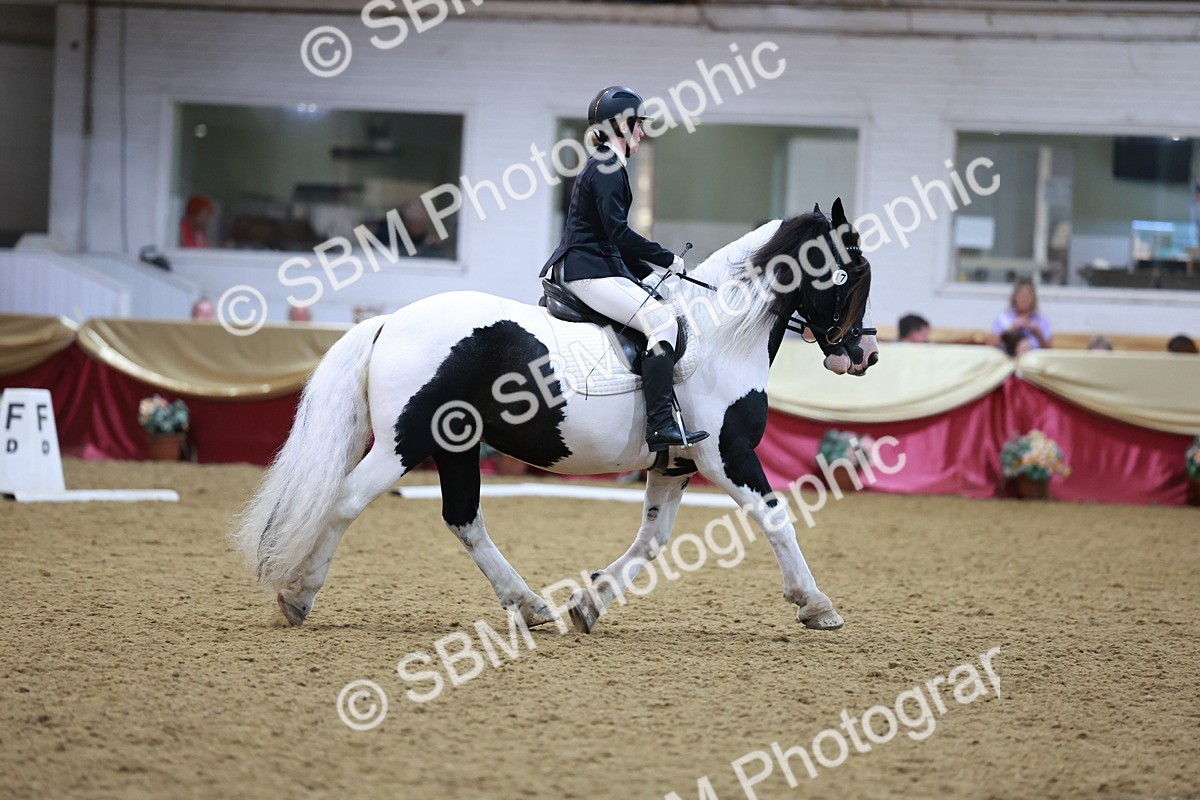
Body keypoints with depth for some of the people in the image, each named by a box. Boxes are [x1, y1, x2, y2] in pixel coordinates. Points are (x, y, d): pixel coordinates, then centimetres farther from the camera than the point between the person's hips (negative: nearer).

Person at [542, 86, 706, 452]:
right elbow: (618, 232, -20)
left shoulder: (606, 166, 21)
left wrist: (652, 271, 18)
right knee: (662, 321, -22)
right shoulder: (607, 168, -11)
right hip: (588, 270, -11)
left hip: (598, 265, 11)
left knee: (664, 312, 15)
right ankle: (660, 426, -31)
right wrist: (669, 260, -12)